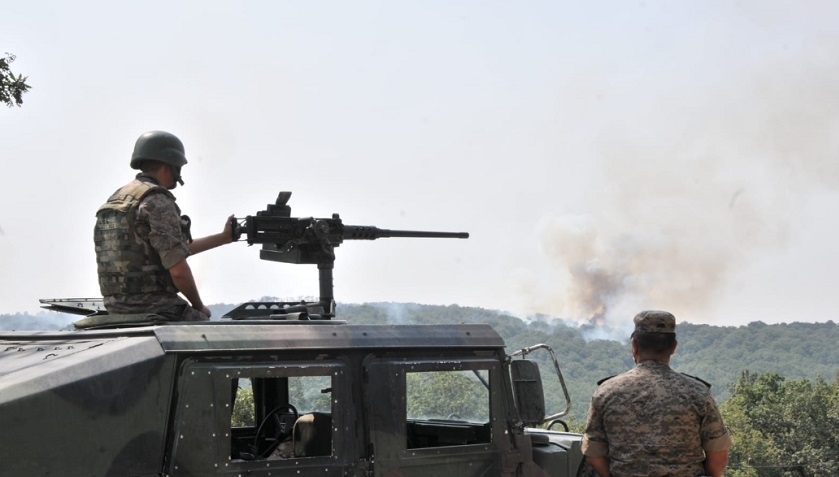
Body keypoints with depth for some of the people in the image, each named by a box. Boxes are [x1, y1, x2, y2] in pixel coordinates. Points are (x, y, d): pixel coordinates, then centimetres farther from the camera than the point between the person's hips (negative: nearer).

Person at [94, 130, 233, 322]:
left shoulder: (117, 199, 14)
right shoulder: (157, 201, -14)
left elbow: (175, 248, 20)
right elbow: (178, 270, -19)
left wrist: (224, 237, 27)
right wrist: (198, 306, -2)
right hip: (154, 309, -9)